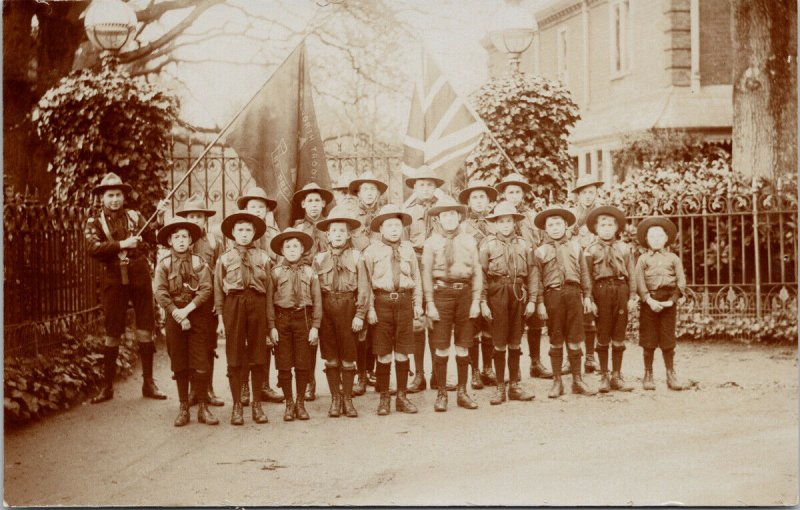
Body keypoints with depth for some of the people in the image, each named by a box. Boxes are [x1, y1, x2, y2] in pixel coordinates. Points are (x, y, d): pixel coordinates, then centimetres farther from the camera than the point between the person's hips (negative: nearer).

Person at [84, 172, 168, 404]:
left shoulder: (135, 216, 9)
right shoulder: (94, 222, 4)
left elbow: (155, 237, -2)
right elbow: (93, 248, -13)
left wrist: (160, 218, -15)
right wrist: (121, 244, -21)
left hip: (140, 276, 2)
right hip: (114, 278, -1)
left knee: (145, 329, 4)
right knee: (112, 333, 4)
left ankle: (149, 383, 13)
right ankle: (107, 386, 13)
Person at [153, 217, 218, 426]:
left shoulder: (200, 263, 4)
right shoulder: (163, 265, 4)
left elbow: (207, 289, -6)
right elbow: (160, 293, -6)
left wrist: (187, 309, -16)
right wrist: (177, 314, -16)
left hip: (197, 315, 0)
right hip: (174, 316, 0)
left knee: (200, 364, -2)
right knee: (179, 364, 5)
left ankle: (203, 408, 5)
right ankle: (183, 408, 13)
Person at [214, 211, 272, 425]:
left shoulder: (263, 257, 8)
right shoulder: (225, 258, 7)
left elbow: (268, 288, 7)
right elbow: (219, 290, 6)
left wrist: (270, 319, 3)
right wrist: (220, 318, 0)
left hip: (257, 304, 1)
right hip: (233, 304, -1)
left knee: (258, 356, 5)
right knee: (235, 356, 3)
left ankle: (256, 404, 17)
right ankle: (237, 405, 11)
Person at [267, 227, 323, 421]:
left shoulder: (309, 272, 4)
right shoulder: (276, 272, 1)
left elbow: (317, 301, 4)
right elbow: (269, 301, -1)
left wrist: (315, 326, -2)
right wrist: (272, 326, -7)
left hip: (303, 318, 1)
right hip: (282, 319, -1)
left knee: (303, 365, 5)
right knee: (284, 365, 3)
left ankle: (300, 403, 18)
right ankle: (289, 404, 15)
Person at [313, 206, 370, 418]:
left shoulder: (356, 257, 2)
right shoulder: (319, 259, 6)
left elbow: (363, 288, -1)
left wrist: (360, 315, -7)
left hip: (348, 308, -1)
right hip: (326, 308, 1)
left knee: (348, 357, 4)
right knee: (330, 358, 5)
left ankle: (348, 399, 14)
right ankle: (335, 399, 14)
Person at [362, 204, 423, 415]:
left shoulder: (408, 249, 10)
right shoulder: (372, 251, 0)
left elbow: (416, 278, 13)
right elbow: (367, 282, -2)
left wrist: (418, 303, 9)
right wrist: (370, 308, -9)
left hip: (404, 301, 3)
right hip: (382, 301, -2)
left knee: (403, 352, 7)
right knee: (384, 353, 2)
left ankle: (402, 397, 17)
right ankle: (384, 398, 13)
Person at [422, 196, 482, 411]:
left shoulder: (469, 241, 8)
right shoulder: (432, 242, 1)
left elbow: (477, 272, 7)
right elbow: (426, 274, -2)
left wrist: (476, 301, 1)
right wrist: (430, 303, -8)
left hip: (464, 292, 2)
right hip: (442, 292, -2)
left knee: (463, 346, 8)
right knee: (441, 346, -1)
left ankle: (462, 392, 18)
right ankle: (441, 393, 9)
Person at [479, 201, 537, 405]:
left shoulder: (523, 244, 7)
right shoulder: (488, 244, 0)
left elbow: (532, 273, 8)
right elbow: (482, 274, -3)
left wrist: (532, 300, 2)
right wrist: (483, 302, -8)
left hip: (518, 294, 3)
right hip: (497, 294, -2)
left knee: (515, 343, 9)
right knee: (499, 344, 0)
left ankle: (515, 386, 18)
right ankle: (500, 388, 10)